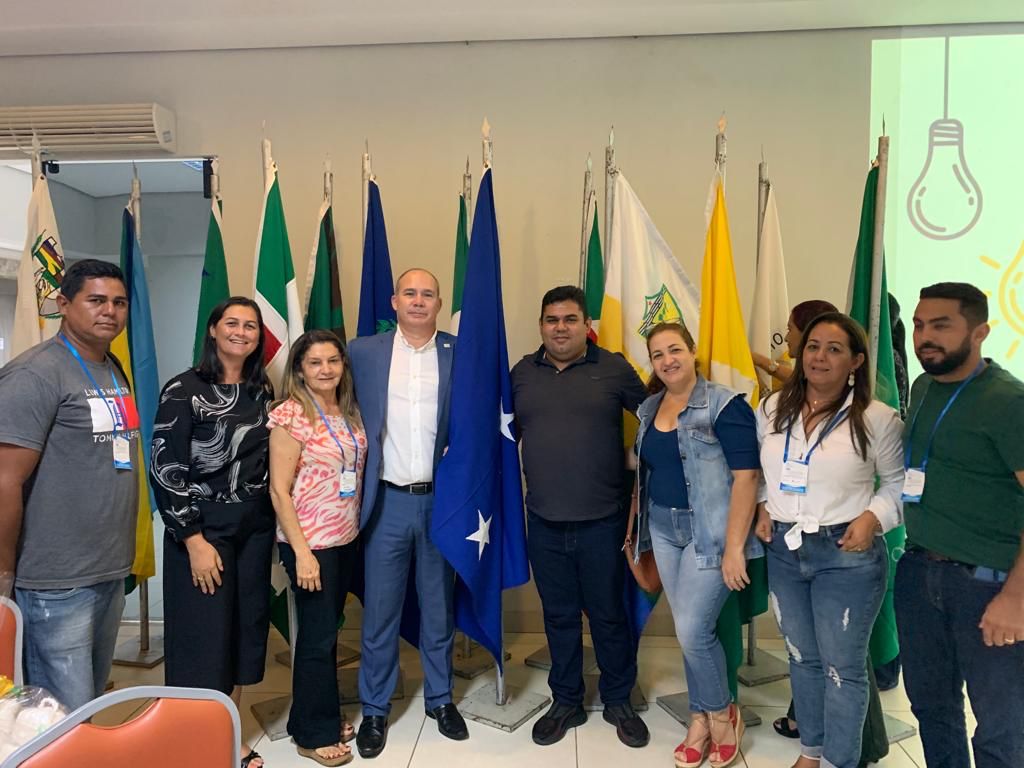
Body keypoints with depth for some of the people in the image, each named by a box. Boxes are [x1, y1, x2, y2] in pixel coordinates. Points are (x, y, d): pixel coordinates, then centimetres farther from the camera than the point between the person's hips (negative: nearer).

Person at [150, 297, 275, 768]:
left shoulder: (263, 391, 8)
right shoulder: (184, 390, -9)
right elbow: (164, 469, -12)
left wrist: (274, 523, 7)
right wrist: (194, 539, -15)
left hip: (255, 528, 5)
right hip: (203, 529, -5)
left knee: (245, 630, 11)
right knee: (204, 636, 2)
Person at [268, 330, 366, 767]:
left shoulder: (348, 412, 5)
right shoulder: (291, 416, -14)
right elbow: (279, 490, -15)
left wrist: (356, 526, 5)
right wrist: (302, 552, -18)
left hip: (346, 539, 6)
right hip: (311, 543, -6)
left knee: (328, 631, 18)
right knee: (317, 636, 5)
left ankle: (322, 716, 35)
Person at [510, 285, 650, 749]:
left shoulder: (614, 369, -3)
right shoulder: (522, 373, 5)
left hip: (602, 520, -2)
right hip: (543, 523, 2)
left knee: (608, 615, 11)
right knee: (559, 615, 15)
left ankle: (618, 701, 33)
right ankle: (566, 701, 34)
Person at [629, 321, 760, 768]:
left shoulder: (724, 405, -13)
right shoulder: (649, 408, 7)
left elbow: (746, 476, -17)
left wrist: (734, 547, -20)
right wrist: (639, 526, 12)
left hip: (708, 531, -6)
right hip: (663, 529, 6)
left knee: (692, 630, -5)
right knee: (688, 630, 13)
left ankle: (722, 714, 22)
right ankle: (701, 720, 31)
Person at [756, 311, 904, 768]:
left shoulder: (877, 419, -9)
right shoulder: (771, 410, 3)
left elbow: (900, 483, 0)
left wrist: (873, 517, -15)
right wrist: (761, 509, 3)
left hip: (846, 555, -4)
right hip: (783, 550, 5)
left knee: (842, 666, 6)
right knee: (802, 658, 19)